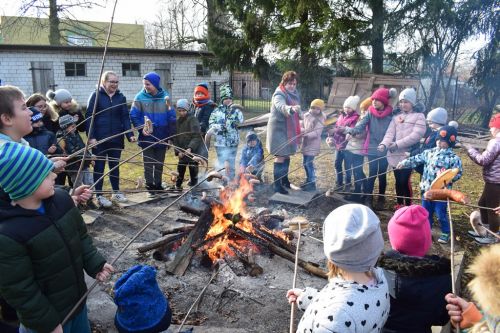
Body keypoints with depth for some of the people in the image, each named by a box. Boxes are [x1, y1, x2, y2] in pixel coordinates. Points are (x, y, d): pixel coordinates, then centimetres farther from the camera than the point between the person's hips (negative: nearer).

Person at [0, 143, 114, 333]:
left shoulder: (61, 198, -10)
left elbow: (81, 236, 5)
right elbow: (19, 291, -20)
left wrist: (95, 264, -4)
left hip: (77, 296, 6)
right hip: (47, 314, -6)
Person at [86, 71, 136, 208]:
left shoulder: (121, 97, 5)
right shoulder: (96, 95, -4)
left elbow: (125, 117, 2)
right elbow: (89, 117, -7)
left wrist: (130, 134, -10)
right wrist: (91, 137, -15)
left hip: (116, 139, 4)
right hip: (99, 139, -3)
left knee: (115, 166, 14)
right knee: (99, 167, 5)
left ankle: (116, 192, 27)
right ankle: (99, 196, 15)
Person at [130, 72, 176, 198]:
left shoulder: (165, 96, -3)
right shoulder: (140, 97, -8)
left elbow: (171, 117, 2)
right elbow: (133, 116, -6)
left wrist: (172, 134, -2)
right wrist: (141, 127, -21)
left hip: (161, 137, 2)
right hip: (147, 137, -2)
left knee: (159, 163, 14)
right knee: (148, 164, 5)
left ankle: (158, 186, 28)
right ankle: (150, 188, 17)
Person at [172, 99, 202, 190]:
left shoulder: (192, 120, -9)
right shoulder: (177, 121, 11)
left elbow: (197, 136, -17)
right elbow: (175, 138, 12)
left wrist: (190, 148, -27)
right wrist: (178, 151, 0)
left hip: (192, 151, -6)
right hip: (182, 152, 6)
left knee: (193, 169, -1)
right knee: (180, 169, 14)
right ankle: (177, 186, 27)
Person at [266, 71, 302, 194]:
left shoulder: (295, 94, 7)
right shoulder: (279, 95, -20)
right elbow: (281, 106, -44)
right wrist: (291, 108, -62)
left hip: (289, 129, 8)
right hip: (279, 129, -8)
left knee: (287, 156, 18)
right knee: (280, 157, -5)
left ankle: (285, 180, 34)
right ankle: (277, 184, 5)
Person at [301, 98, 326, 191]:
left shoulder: (320, 119, -10)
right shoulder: (306, 115, 7)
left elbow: (317, 133, -19)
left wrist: (307, 135, -34)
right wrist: (301, 131, -8)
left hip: (313, 144, -7)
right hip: (306, 142, 7)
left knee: (309, 163, -10)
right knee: (305, 163, 13)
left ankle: (312, 184, -2)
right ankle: (308, 180, 29)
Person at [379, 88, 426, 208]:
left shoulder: (419, 116, -1)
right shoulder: (396, 115, 13)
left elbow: (416, 135, -13)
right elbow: (390, 132, 2)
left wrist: (398, 144, -19)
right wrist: (384, 144, -17)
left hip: (408, 154, -4)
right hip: (395, 154, 4)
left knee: (405, 180, -7)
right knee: (398, 180, 12)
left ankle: (408, 205, 9)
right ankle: (399, 203, 26)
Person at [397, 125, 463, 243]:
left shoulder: (453, 158, -9)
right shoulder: (429, 152, 5)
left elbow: (457, 174, -12)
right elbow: (417, 159, 7)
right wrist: (404, 163, -4)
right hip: (426, 189, 5)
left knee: (441, 214, 5)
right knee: (426, 212, 16)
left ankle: (445, 233, 24)